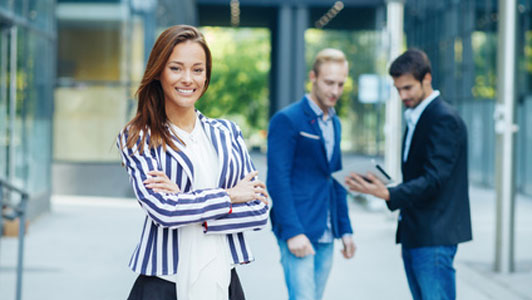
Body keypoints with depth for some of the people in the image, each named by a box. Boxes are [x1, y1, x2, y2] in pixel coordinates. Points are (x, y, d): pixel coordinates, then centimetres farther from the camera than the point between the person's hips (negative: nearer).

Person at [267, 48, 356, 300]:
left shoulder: (334, 123, 17)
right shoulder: (287, 120, -8)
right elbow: (277, 181, -13)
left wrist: (345, 230, 18)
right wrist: (292, 232, -18)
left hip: (326, 235, 7)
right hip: (297, 232, -7)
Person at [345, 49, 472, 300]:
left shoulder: (445, 120, -13)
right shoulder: (416, 119, 17)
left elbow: (434, 180, -22)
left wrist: (388, 194, -34)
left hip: (434, 238, -10)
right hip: (414, 237, 10)